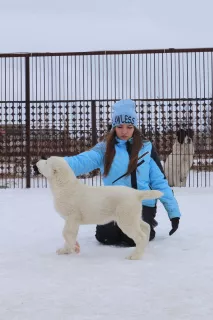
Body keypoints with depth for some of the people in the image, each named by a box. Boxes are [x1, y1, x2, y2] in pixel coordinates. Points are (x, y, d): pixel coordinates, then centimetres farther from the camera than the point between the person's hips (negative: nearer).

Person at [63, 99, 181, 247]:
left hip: (143, 204, -1)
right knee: (104, 236, -19)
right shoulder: (104, 149, -1)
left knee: (131, 238, -23)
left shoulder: (146, 148, 1)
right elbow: (82, 161, -19)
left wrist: (173, 211, -2)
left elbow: (159, 181, 2)